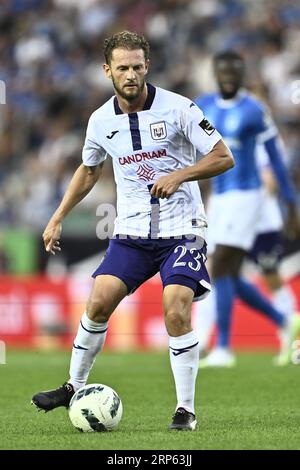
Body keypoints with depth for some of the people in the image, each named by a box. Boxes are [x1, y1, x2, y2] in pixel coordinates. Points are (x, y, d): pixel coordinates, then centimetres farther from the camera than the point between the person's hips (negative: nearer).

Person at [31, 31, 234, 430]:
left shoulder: (178, 108, -10)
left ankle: (186, 409, -5)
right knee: (99, 303, -7)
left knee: (177, 313, -16)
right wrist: (58, 218, 19)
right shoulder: (101, 121, 2)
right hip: (131, 230, 4)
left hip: (181, 229, -4)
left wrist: (179, 175, -22)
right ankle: (74, 386, 13)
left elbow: (223, 157, -8)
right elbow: (89, 170, 21)